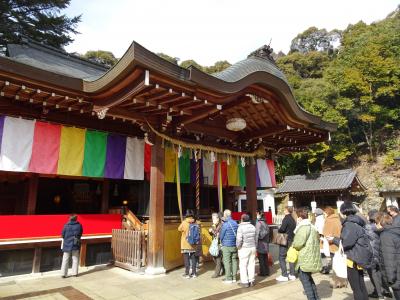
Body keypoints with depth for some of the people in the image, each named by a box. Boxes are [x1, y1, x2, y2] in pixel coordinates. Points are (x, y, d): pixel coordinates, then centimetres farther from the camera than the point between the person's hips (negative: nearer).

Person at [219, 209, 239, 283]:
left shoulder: (225, 224, -14)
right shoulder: (235, 223, 2)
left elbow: (221, 236, -6)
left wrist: (222, 242, 13)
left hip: (226, 246, -6)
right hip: (235, 245, 6)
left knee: (227, 262, 2)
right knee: (234, 261, 11)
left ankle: (229, 278, 6)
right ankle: (234, 277, 17)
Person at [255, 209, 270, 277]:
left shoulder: (258, 223, -15)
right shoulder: (265, 223, 5)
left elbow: (257, 234, -16)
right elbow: (267, 233, 9)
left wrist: (255, 245, -13)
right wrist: (267, 241, 17)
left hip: (260, 244, -7)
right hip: (266, 244, 7)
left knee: (261, 259, 4)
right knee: (265, 259, 14)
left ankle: (262, 272, 10)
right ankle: (267, 272, 21)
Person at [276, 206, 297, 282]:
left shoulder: (286, 218, -16)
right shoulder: (293, 220, 10)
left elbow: (282, 229, -20)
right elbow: (294, 229, 13)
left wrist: (278, 230, -1)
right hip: (291, 240, 8)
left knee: (282, 258, -1)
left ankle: (284, 276, -1)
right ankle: (292, 274, 19)